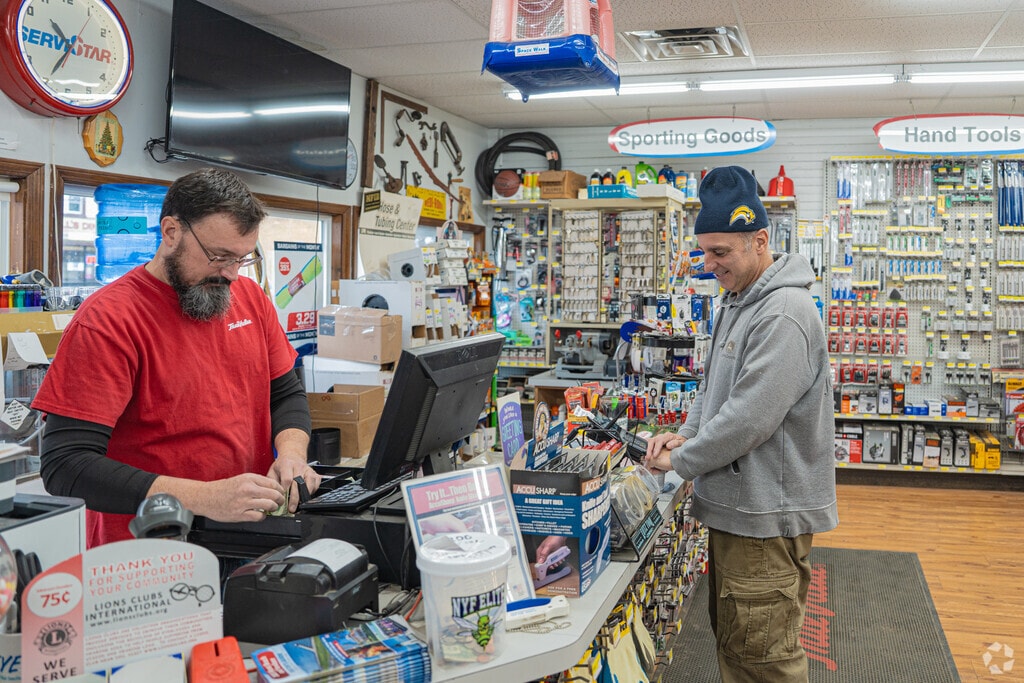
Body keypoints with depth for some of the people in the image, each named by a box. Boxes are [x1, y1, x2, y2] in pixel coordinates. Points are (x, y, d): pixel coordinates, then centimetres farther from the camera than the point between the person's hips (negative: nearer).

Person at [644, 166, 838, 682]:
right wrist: (687, 434, 4)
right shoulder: (736, 301, 13)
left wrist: (681, 461, -13)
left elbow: (750, 417, -25)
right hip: (733, 504, 10)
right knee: (731, 639, 21)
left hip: (766, 516, -10)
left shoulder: (785, 314, -21)